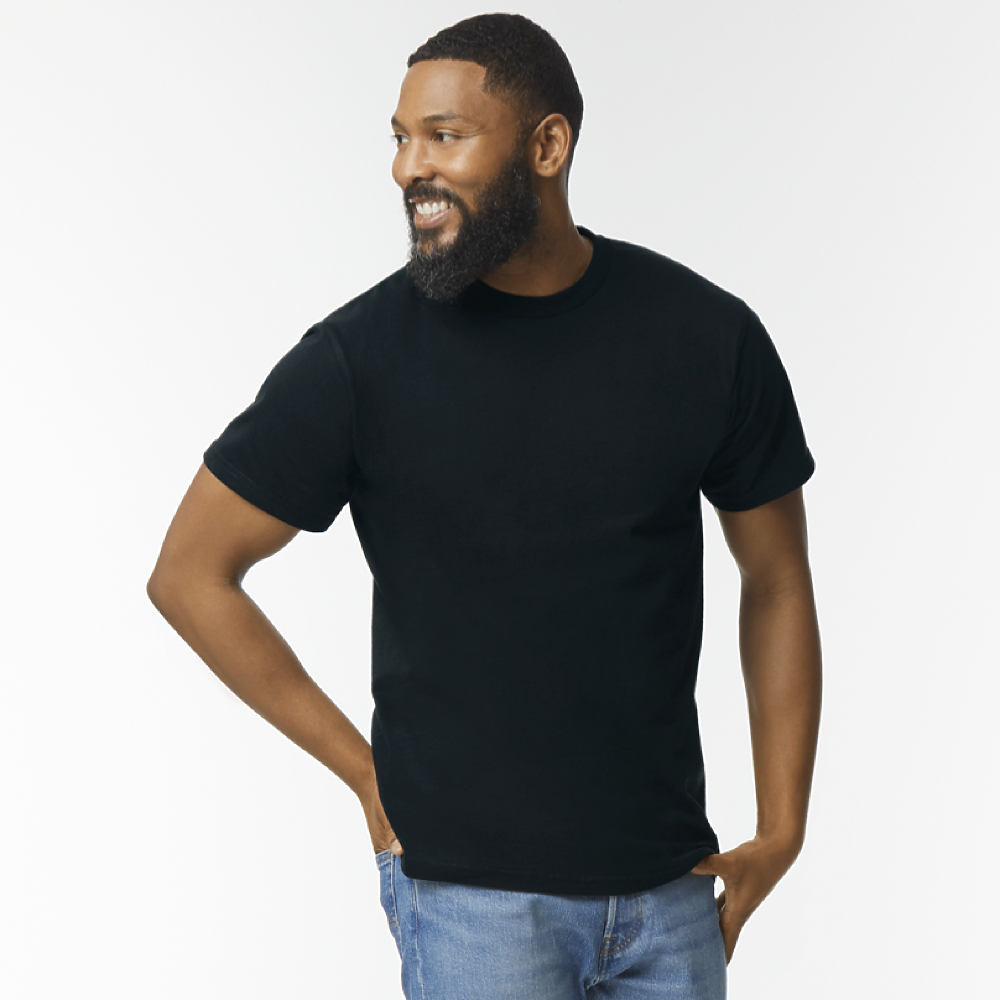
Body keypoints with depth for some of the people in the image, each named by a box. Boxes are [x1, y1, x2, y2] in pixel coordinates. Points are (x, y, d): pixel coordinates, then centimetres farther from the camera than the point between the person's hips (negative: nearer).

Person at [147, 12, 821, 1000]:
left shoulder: (706, 335, -2)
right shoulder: (360, 355, -9)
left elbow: (776, 578, 9)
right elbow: (189, 575, -2)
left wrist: (782, 828, 4)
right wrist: (367, 774, -2)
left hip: (668, 886, 3)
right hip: (471, 888, -3)